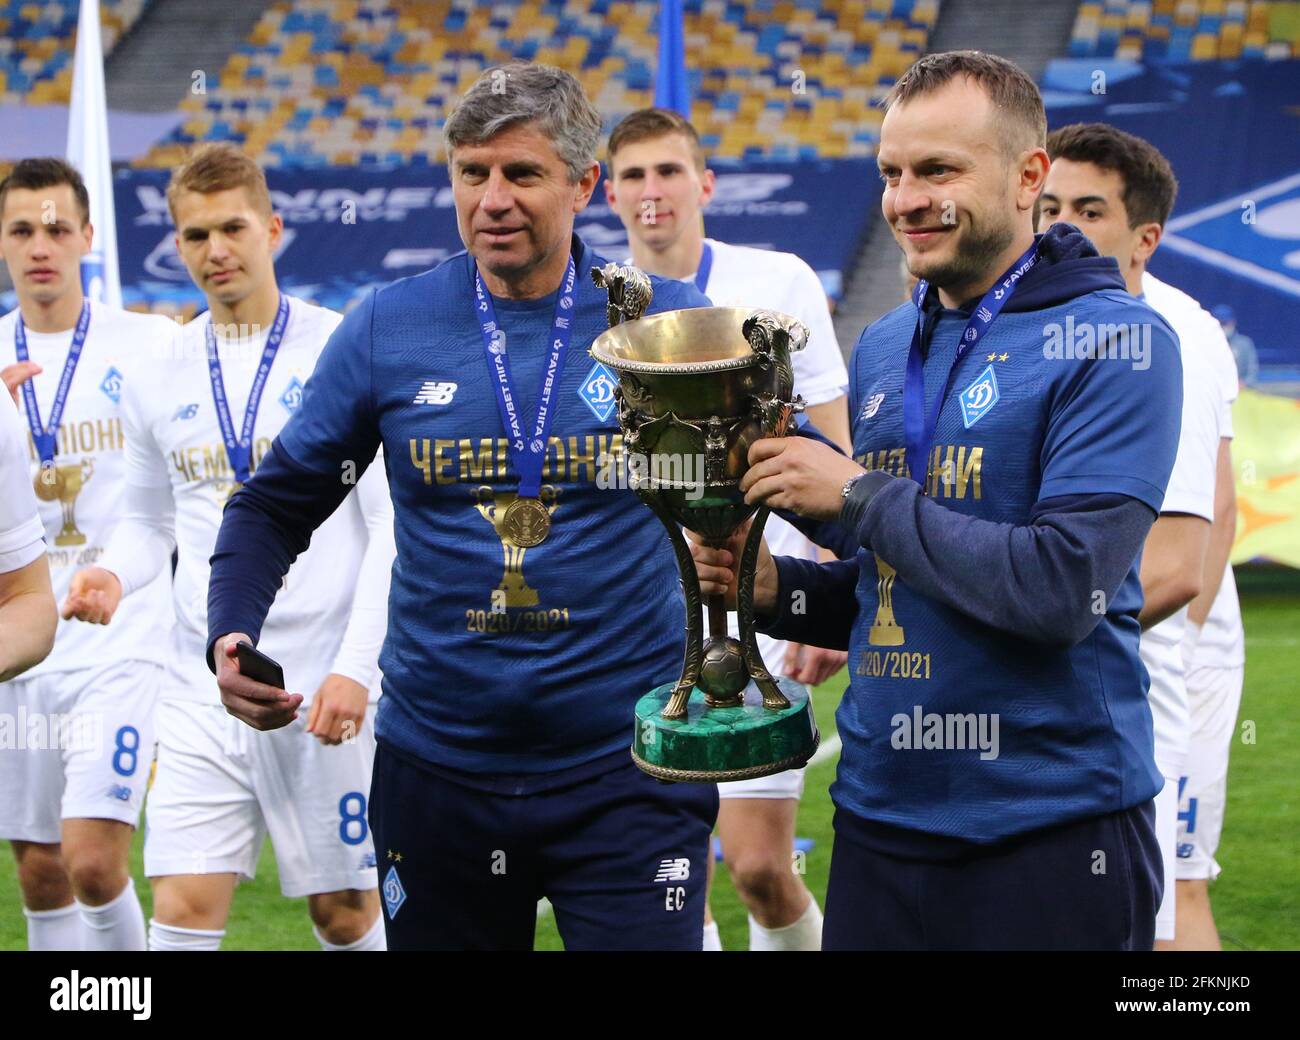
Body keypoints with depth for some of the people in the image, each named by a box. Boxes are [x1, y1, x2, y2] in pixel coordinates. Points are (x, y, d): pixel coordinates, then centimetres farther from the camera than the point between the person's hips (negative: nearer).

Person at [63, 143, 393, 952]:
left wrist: (356, 667, -14)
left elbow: (395, 524, -6)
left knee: (344, 909, 5)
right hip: (203, 686, 3)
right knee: (183, 909, -5)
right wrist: (117, 574, -4)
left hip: (325, 680, -3)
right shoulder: (158, 378, 9)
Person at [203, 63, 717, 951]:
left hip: (625, 771, -2)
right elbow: (275, 506, 9)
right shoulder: (388, 330, 0)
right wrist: (231, 638, -8)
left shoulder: (670, 323, -4)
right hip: (436, 771, 2)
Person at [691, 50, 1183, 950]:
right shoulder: (883, 351, 12)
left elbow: (1061, 588, -21)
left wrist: (859, 494, -13)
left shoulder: (1113, 342, -10)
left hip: (1051, 836, -6)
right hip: (882, 811, 6)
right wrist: (776, 590, 0)